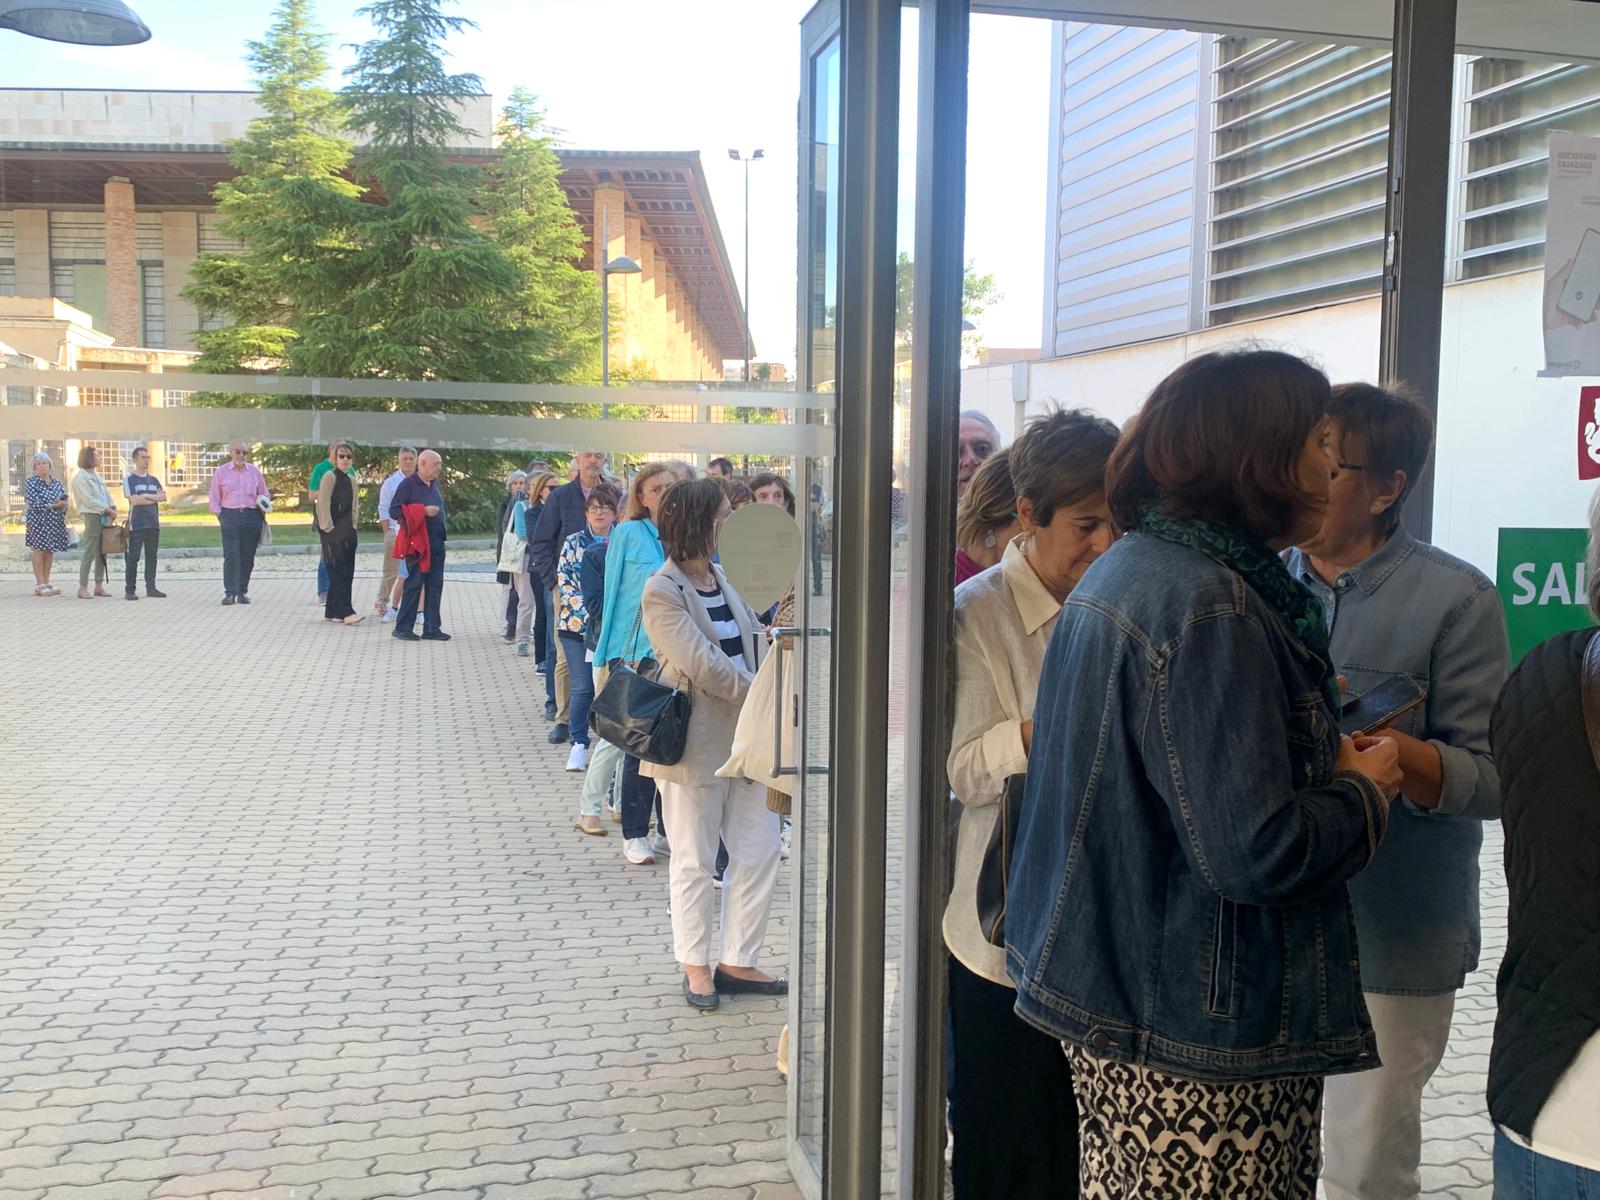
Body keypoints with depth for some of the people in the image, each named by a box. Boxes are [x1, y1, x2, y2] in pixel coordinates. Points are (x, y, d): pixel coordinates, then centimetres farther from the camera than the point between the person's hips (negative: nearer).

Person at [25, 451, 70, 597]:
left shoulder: (56, 482, 13)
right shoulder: (31, 482, -3)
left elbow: (64, 497, 12)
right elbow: (33, 503, -11)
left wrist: (62, 502, -11)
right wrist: (53, 505, -15)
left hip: (55, 522, 5)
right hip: (38, 522, -5)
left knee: (50, 551, 6)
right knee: (39, 551, -5)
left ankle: (47, 583, 13)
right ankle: (40, 585, -3)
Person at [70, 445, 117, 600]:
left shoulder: (97, 476, 20)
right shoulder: (80, 477, -5)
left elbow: (106, 494, 19)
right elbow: (88, 499, -13)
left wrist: (112, 508, 1)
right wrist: (107, 509, -16)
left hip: (104, 517, 8)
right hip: (91, 516, -8)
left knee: (102, 552, 8)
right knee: (89, 553, -9)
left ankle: (99, 586, 14)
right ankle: (83, 588, -6)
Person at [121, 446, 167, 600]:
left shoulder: (153, 480, 16)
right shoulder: (129, 478, 0)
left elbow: (164, 497, 2)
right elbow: (134, 500, -12)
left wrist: (146, 496, -10)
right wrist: (155, 498, -4)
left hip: (153, 523, 5)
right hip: (136, 524, -5)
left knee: (151, 557, 6)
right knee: (132, 558, -5)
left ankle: (151, 588, 11)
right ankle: (129, 590, -3)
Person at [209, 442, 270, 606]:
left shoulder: (254, 471, 11)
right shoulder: (221, 472, 6)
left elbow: (264, 494, 17)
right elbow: (215, 498, 7)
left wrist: (263, 512, 3)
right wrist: (220, 517, -1)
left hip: (252, 517, 2)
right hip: (230, 515, -2)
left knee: (248, 556, 2)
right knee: (231, 556, -8)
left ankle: (242, 592, 11)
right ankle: (229, 593, -6)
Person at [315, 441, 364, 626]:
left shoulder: (351, 480, 14)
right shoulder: (330, 476, -8)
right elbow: (323, 504, -13)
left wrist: (353, 526, 10)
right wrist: (329, 528, -14)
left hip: (347, 532, 8)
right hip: (332, 531, -8)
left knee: (347, 572, 7)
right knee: (338, 571, -9)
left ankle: (332, 611, 14)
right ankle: (346, 612, -13)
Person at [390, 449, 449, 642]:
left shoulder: (434, 483, 12)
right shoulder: (408, 484, -9)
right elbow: (394, 511, -13)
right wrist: (423, 511, -18)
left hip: (436, 543, 7)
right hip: (417, 543, -7)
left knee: (435, 585, 7)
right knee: (414, 584, -4)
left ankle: (431, 628, 12)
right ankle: (402, 628, 5)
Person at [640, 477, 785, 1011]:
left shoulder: (721, 576, 11)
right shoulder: (661, 592, -14)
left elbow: (750, 643, 15)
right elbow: (703, 665, -20)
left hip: (742, 737, 8)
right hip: (695, 743, -8)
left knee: (760, 851, 9)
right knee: (696, 862, 6)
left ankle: (737, 961, 21)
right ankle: (695, 965, 22)